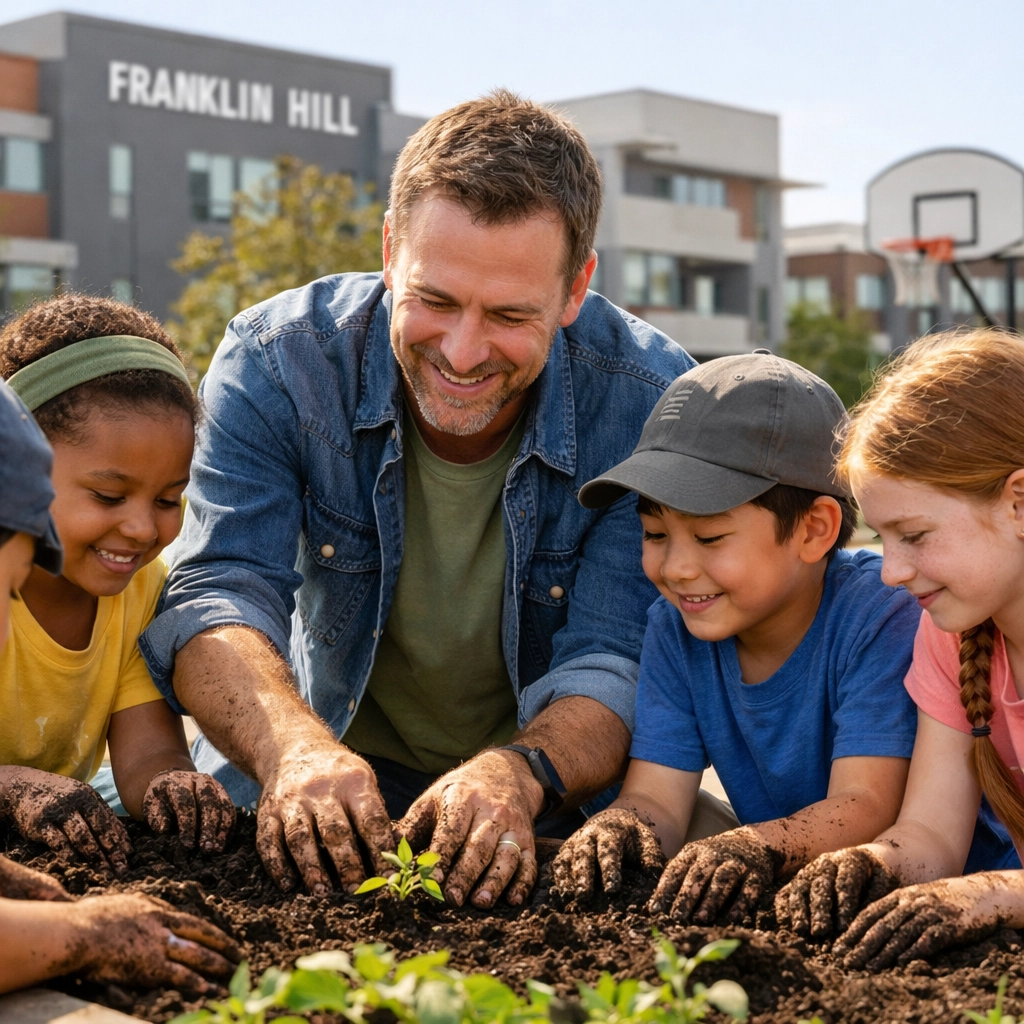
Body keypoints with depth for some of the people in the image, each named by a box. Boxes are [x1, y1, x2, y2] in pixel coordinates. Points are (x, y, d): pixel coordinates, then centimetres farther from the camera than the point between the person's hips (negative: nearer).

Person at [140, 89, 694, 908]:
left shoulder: (650, 403, -18)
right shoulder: (276, 362, -16)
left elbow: (615, 665, -21)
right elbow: (217, 596, -23)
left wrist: (516, 775, -42)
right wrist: (295, 748, -44)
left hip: (550, 800, 0)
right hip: (330, 794, 0)